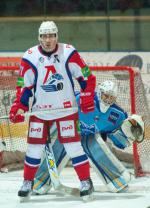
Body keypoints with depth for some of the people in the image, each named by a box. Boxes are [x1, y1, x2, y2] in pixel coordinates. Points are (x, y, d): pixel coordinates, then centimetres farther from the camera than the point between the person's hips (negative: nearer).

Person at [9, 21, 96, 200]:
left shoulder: (69, 53, -9)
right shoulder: (30, 57, -6)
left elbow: (87, 77, -2)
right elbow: (24, 86, 0)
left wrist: (87, 98, -8)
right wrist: (18, 108, -8)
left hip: (66, 109, -2)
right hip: (40, 110, 2)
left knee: (72, 143, -6)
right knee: (35, 146, 4)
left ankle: (86, 182, 3)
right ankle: (28, 182, 20)